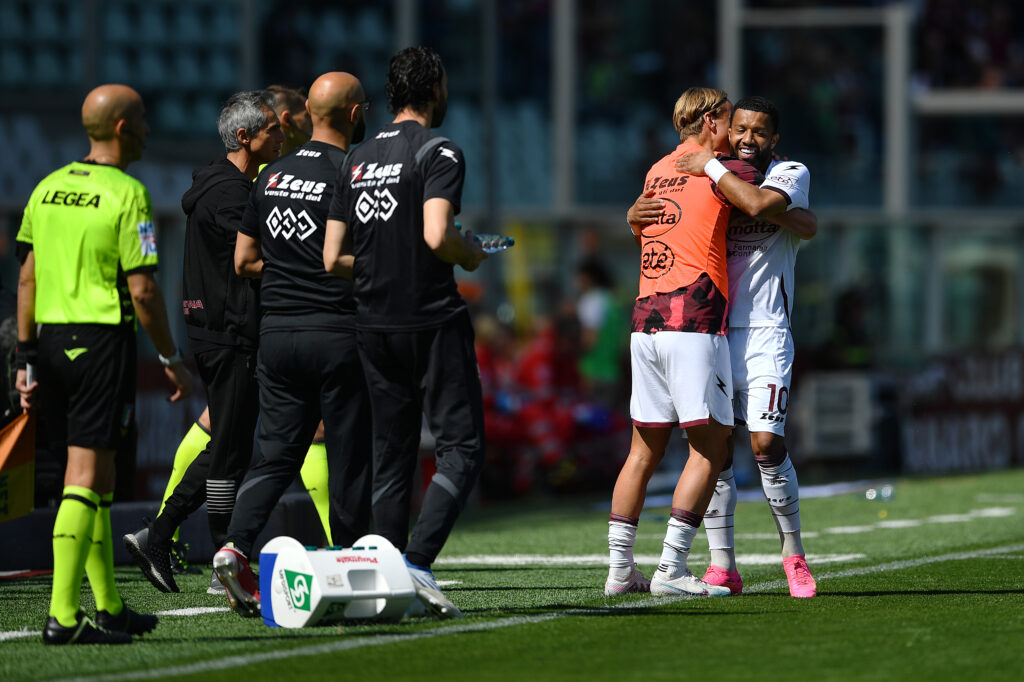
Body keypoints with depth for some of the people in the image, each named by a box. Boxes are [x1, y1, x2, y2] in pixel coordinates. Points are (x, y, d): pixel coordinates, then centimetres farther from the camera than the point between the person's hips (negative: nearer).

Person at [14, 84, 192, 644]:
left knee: (95, 477, 16)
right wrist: (171, 360, -2)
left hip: (51, 339, 7)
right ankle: (63, 616, -12)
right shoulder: (126, 194, -10)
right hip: (102, 342, -7)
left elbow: (27, 278, 12)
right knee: (86, 478, -8)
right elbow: (142, 291, -12)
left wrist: (27, 359, 16)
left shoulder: (48, 188, 11)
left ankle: (110, 607, 21)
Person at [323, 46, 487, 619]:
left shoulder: (358, 160, 12)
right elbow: (437, 235, -22)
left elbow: (334, 258, 9)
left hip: (375, 328, 7)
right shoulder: (439, 152, -8)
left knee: (392, 458, 11)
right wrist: (472, 254, -3)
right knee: (462, 449, -4)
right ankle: (418, 563, -19)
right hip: (433, 322, -7)